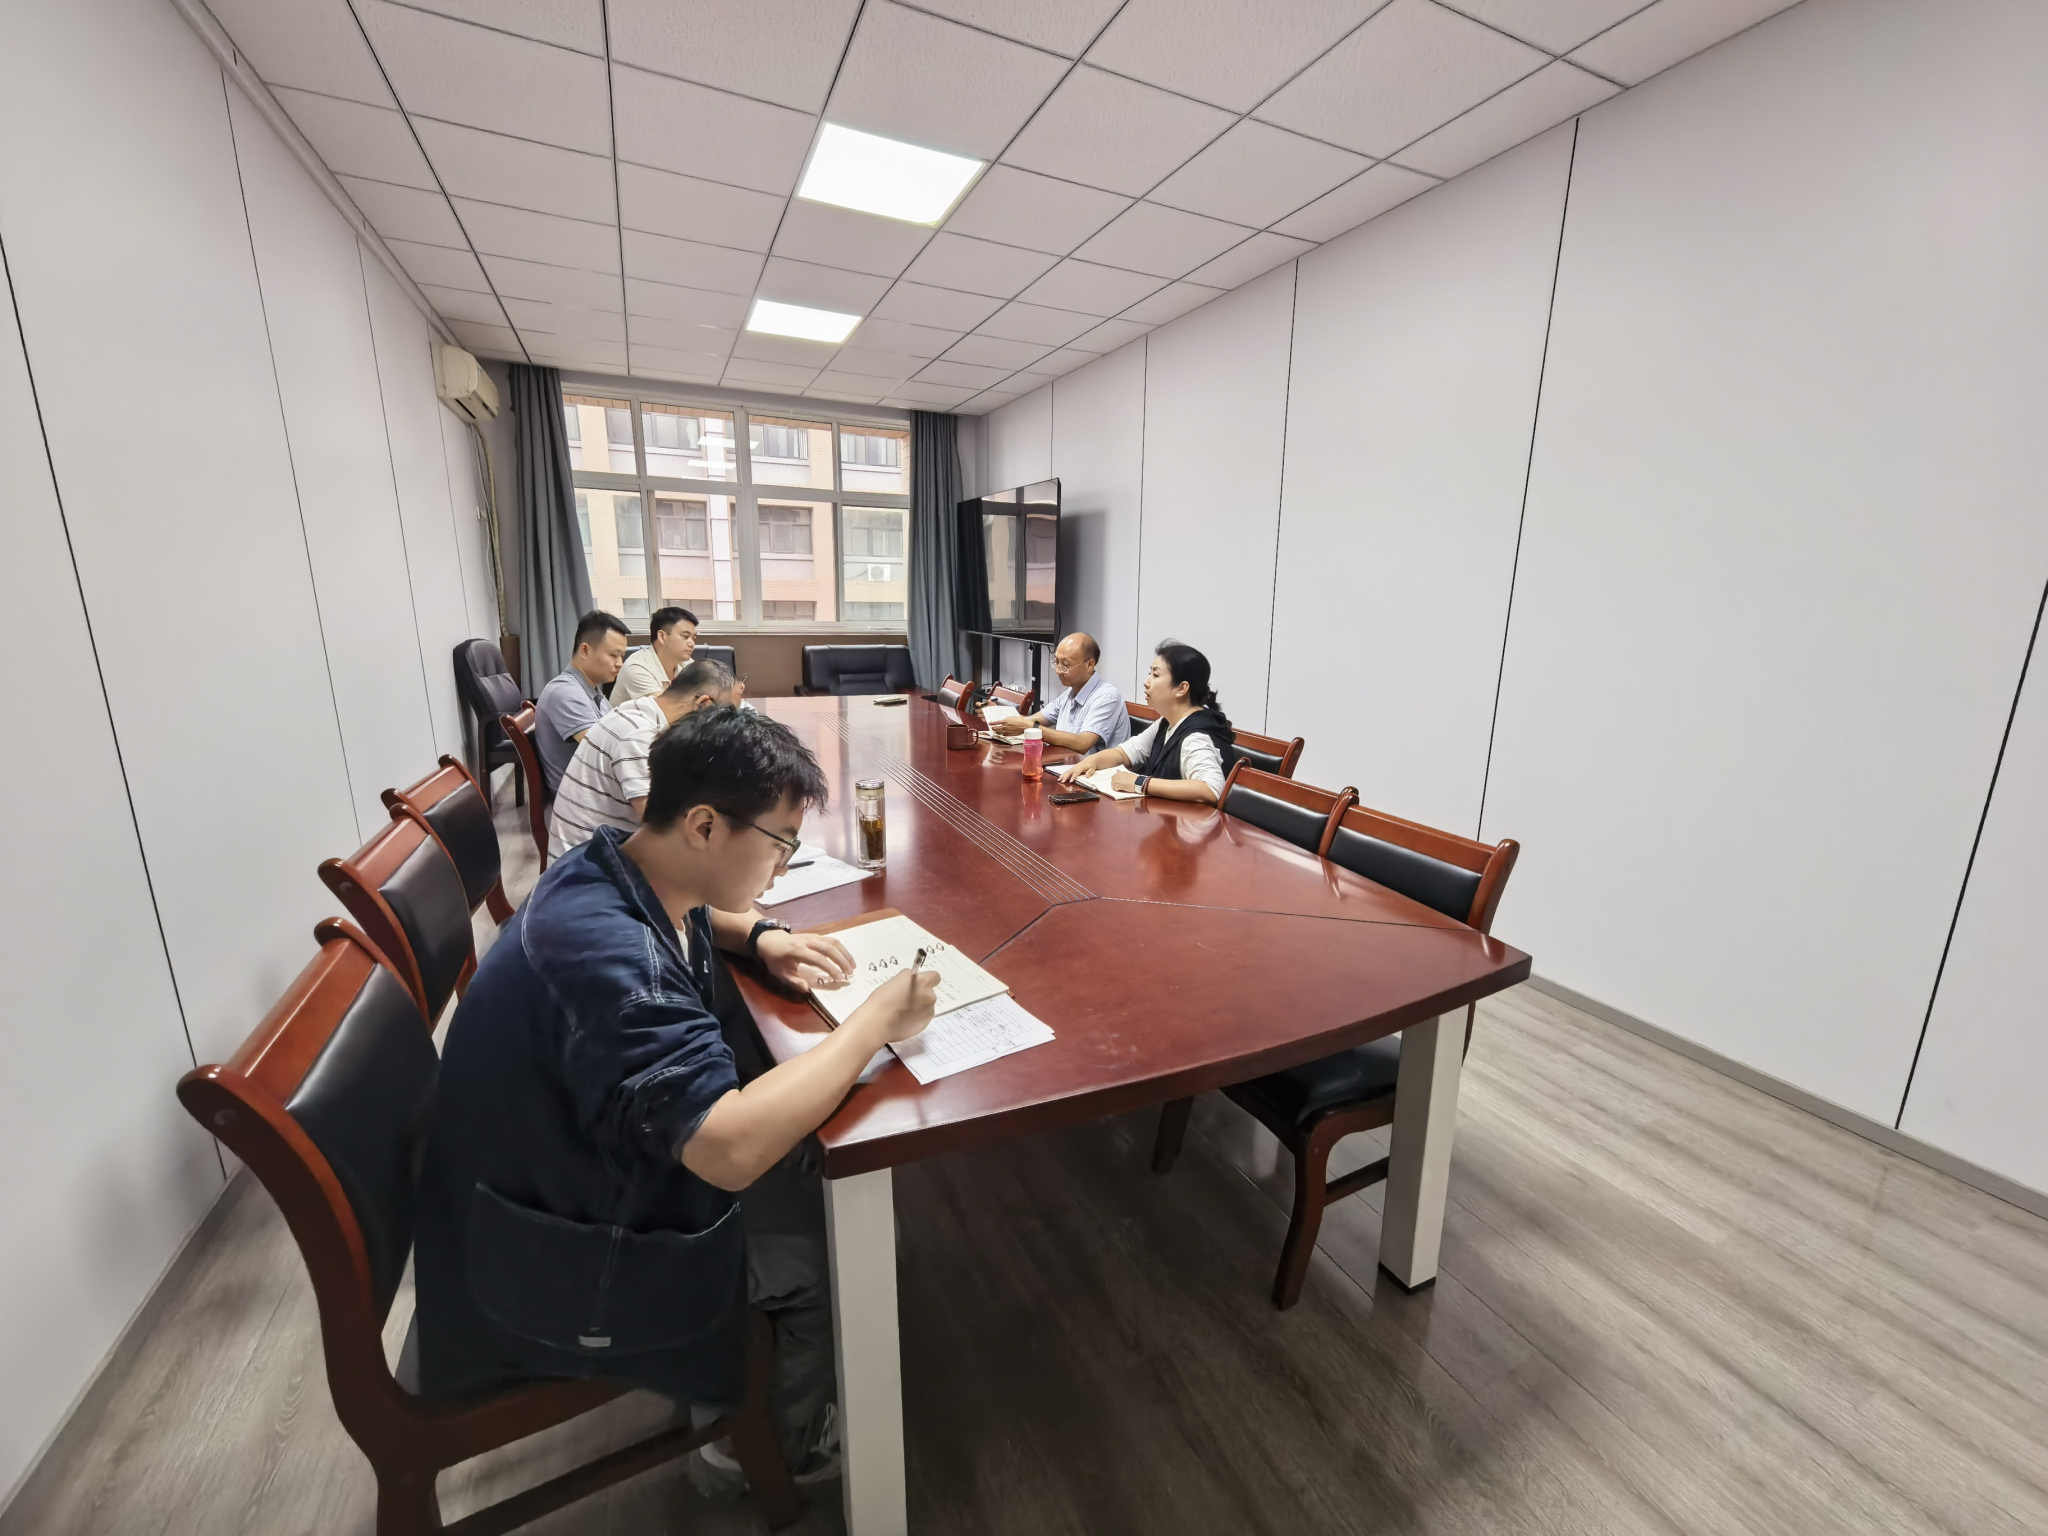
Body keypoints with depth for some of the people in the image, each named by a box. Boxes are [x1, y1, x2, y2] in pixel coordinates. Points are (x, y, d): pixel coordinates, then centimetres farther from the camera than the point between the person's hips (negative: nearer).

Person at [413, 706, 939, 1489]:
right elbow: (730, 1148, -45)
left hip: (592, 1170, 8)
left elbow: (686, 916, 15)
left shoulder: (619, 866, -9)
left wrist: (760, 938, -5)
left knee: (817, 1162, 11)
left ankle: (738, 1394, 33)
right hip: (565, 1258, -8)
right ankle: (788, 1448, 30)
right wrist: (874, 1021, -33)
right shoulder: (603, 949, -38)